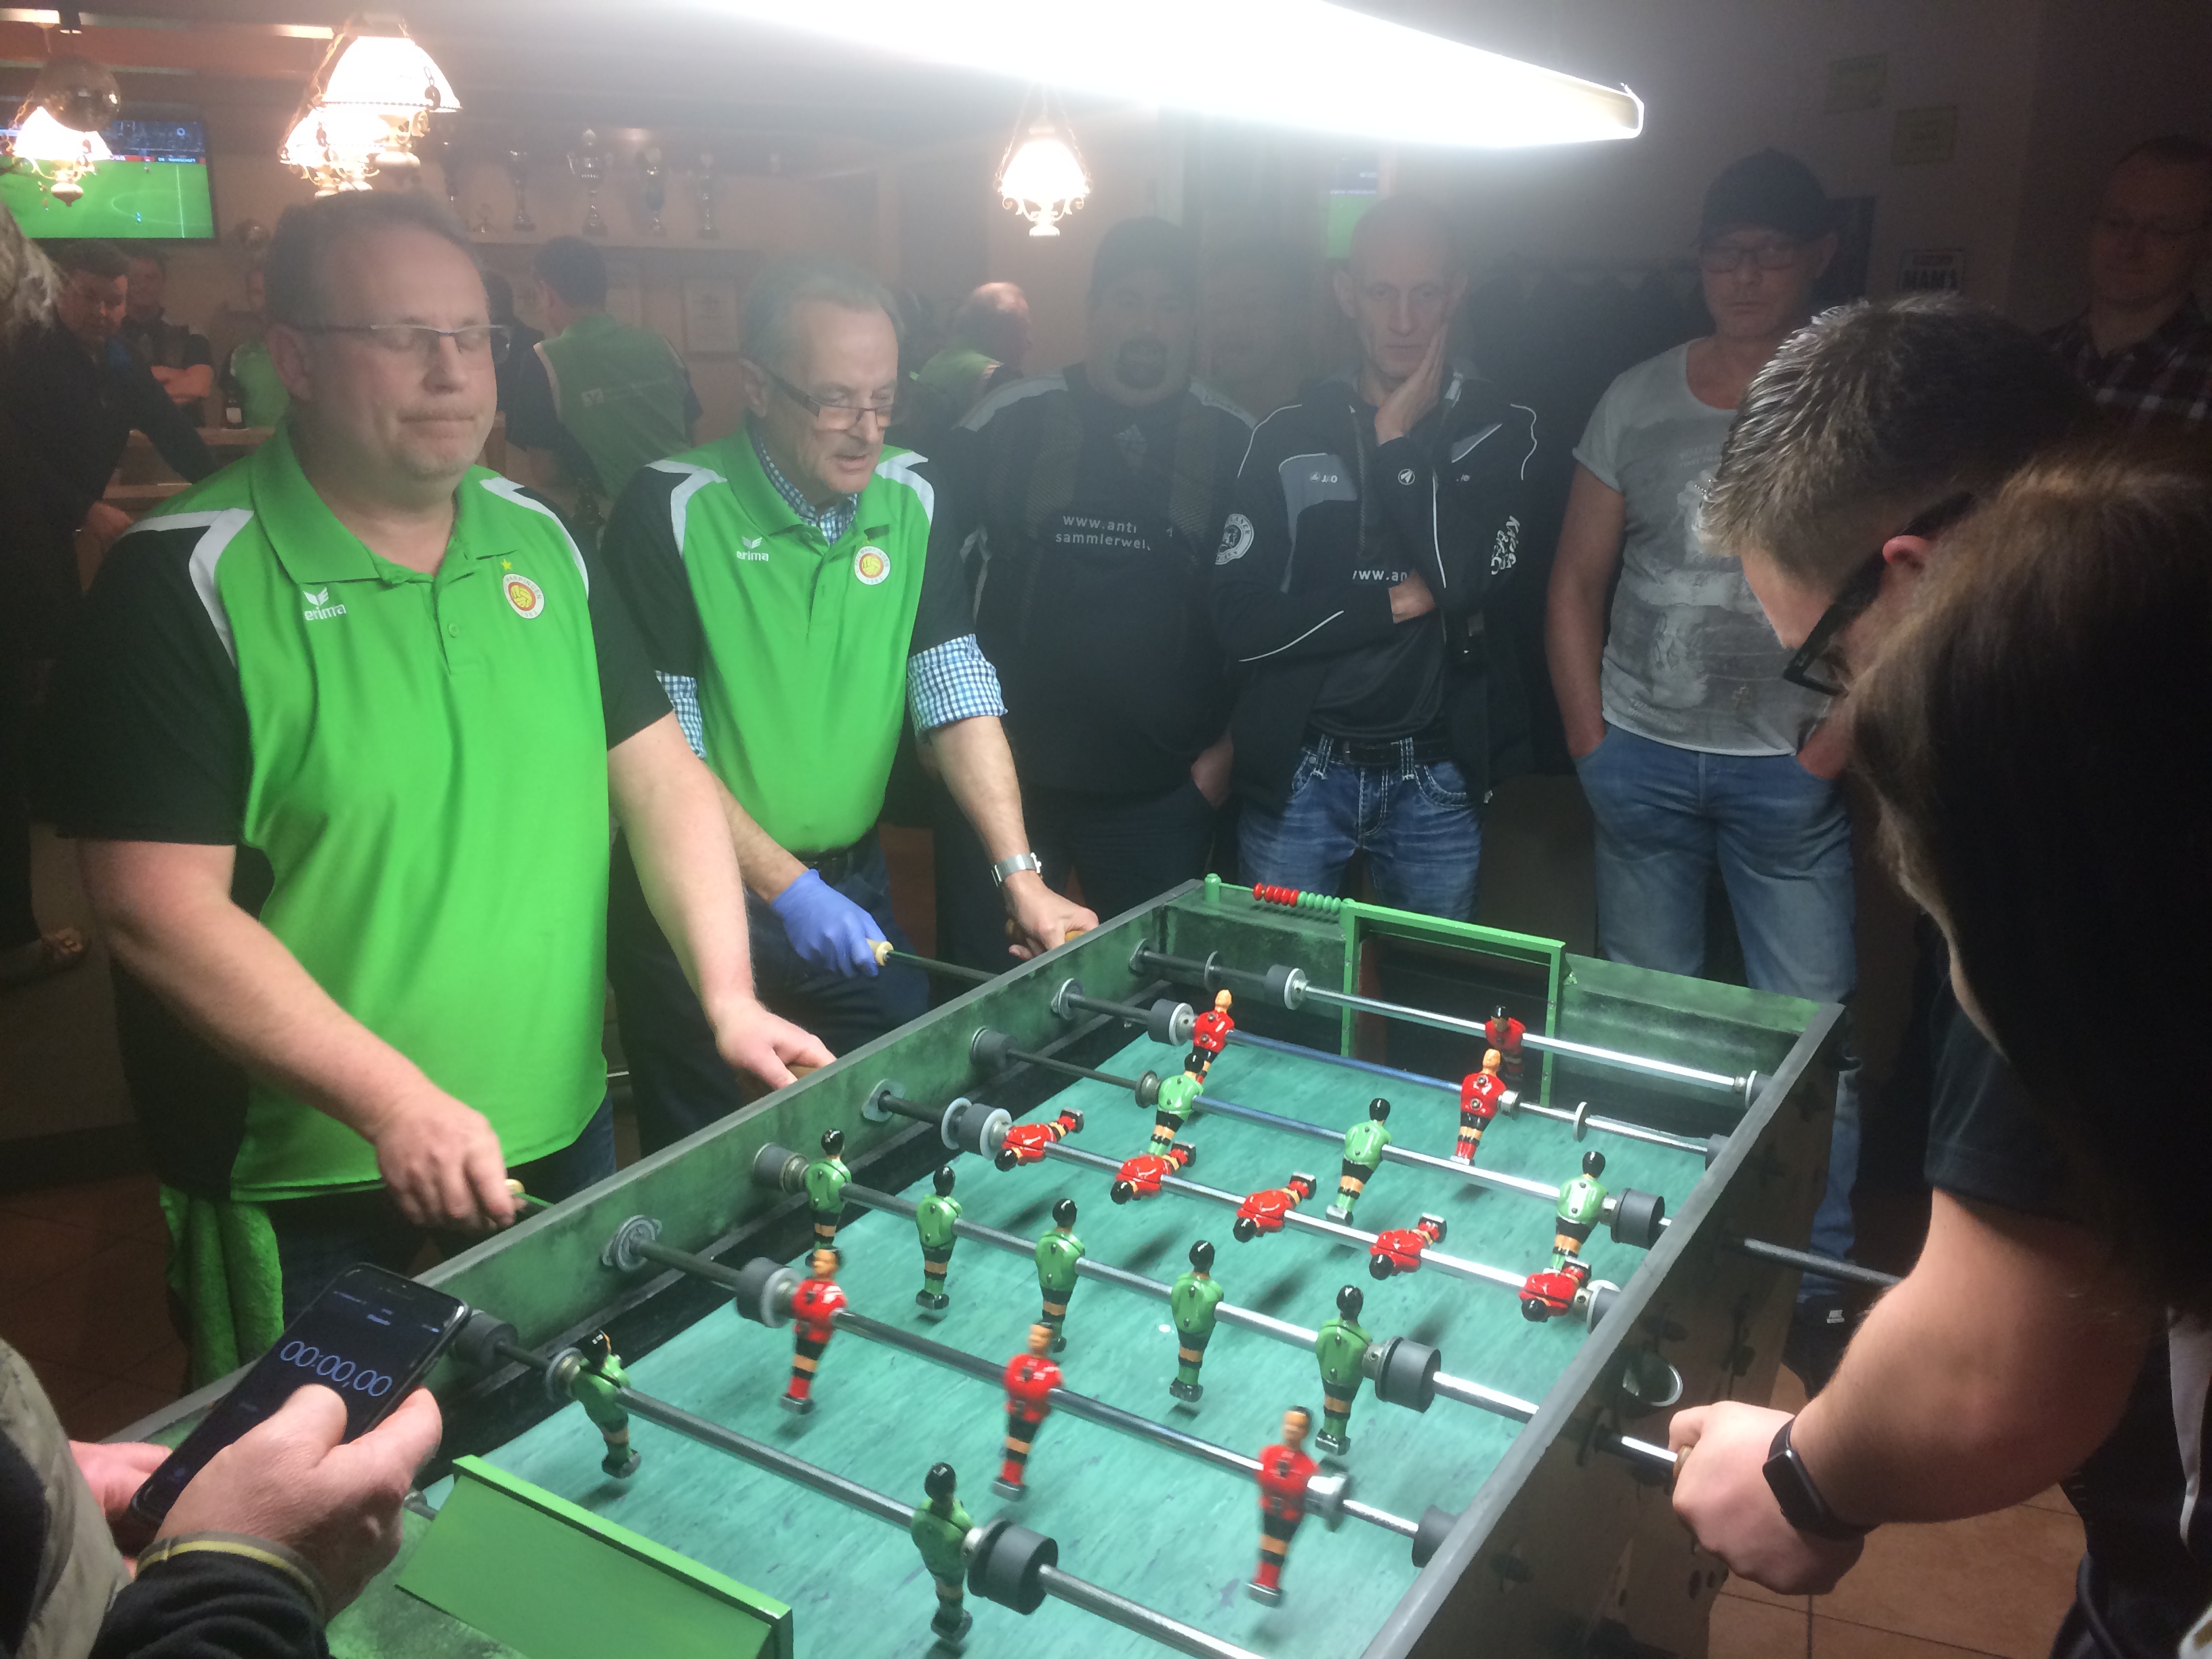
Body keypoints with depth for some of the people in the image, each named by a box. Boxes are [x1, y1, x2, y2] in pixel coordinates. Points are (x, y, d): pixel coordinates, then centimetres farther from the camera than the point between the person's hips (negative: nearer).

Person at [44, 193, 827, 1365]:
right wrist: (393, 1102, -25)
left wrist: (730, 998, -8)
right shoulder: (187, 583, -14)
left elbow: (659, 774, 4)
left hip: (562, 1139, 6)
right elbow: (158, 910, -18)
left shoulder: (542, 545, 4)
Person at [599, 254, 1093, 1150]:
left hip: (852, 881, 4)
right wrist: (783, 887, -22)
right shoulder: (674, 507, -16)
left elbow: (954, 691, -4)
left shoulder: (910, 497, -1)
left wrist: (1019, 873, -13)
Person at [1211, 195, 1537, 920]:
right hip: (1296, 772, 0)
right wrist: (1404, 600, -11)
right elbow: (1240, 622, -8)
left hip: (1437, 782, 0)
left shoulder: (1500, 430, 1)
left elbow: (1468, 575, -17)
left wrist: (1400, 439, -9)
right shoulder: (1289, 436, 1)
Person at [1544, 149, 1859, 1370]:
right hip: (1641, 755, 2)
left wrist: (1846, 729, -10)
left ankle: (1813, 1292, 17)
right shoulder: (1638, 400, 7)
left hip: (1787, 768, -2)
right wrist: (1589, 736, 2)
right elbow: (1578, 579, 9)